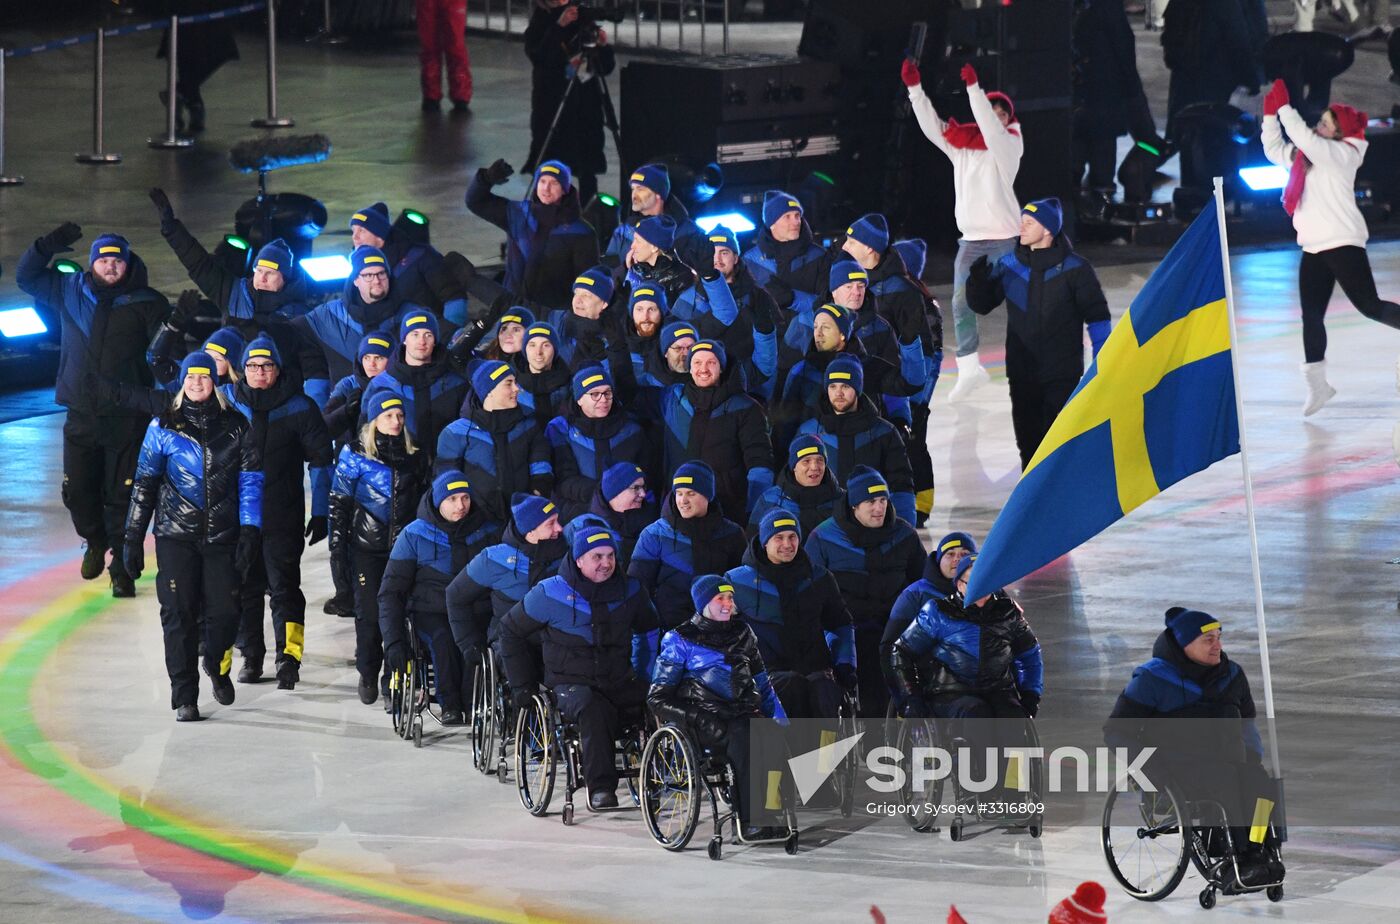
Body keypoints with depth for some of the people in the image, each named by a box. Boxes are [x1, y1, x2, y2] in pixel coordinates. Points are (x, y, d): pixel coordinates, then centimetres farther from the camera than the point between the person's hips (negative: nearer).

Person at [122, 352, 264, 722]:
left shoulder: (236, 426, 6)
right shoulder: (164, 427, 5)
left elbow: (250, 480, 3)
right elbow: (144, 484, 8)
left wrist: (249, 531, -7)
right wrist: (132, 538, 5)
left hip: (222, 535, 0)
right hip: (176, 535, 0)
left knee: (224, 613, -5)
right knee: (178, 615, -6)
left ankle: (217, 665, 28)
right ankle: (184, 698, 2)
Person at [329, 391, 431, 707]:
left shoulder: (415, 455, 7)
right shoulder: (355, 454, -1)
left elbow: (425, 500, 16)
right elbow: (339, 501, 1)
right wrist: (337, 547, -2)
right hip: (367, 547, -1)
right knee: (369, 612, 1)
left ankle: (393, 685, 2)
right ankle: (368, 675, 21)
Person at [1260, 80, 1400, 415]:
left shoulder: (1342, 154, -9)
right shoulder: (1308, 155, 14)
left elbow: (1304, 139, -24)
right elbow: (1274, 150, 25)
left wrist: (1284, 106, -18)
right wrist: (1270, 114, 13)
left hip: (1342, 242, -8)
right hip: (1314, 247, 8)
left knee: (1369, 305, -10)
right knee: (1311, 315, 2)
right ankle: (1316, 383, 2)